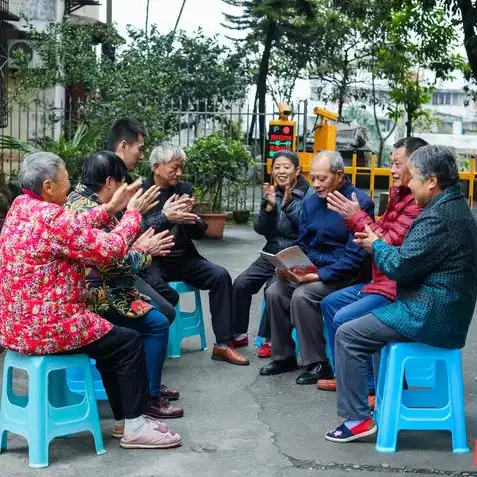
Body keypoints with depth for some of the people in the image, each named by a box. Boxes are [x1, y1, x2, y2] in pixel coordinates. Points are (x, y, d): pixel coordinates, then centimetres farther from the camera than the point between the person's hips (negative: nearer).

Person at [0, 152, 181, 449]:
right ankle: (135, 427, 11)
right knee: (129, 342, 2)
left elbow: (75, 229, 18)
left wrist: (111, 209, 11)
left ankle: (124, 415, 29)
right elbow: (110, 249, -18)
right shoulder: (52, 217, -22)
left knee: (109, 337, 24)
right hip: (43, 327, -10)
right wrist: (132, 214, -2)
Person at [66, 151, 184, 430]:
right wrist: (143, 250, -8)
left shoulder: (82, 200, 10)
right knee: (157, 323, -10)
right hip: (94, 296, -11)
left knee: (152, 310, 21)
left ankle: (152, 383, 27)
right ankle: (148, 398, -2)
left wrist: (140, 247, 2)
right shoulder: (89, 212, -22)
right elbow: (113, 264, -24)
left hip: (96, 289, 11)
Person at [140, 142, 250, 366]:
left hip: (183, 257, 5)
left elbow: (199, 232, 9)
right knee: (158, 290, -35)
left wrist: (189, 216, -13)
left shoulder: (184, 188, 10)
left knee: (221, 276, -15)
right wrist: (165, 217, -29)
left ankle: (223, 345, -9)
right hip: (153, 260, -5)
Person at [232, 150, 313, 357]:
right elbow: (261, 229, 4)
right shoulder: (273, 193, 9)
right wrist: (269, 206, -12)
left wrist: (289, 203, -26)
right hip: (272, 253, 6)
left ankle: (269, 339, -12)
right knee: (241, 283, -12)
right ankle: (239, 334, 5)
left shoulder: (308, 194, -7)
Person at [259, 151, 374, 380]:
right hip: (310, 268, 7)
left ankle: (318, 363, -14)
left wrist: (318, 276, -25)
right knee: (274, 292, -11)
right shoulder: (311, 202, 8)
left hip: (342, 275, -7)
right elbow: (302, 245, 15)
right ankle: (284, 357, 5)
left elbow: (355, 256, -19)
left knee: (302, 295, -28)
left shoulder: (360, 203, -15)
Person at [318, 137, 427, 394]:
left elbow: (389, 244, -25)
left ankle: (370, 387, -7)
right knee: (330, 303, 17)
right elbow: (381, 232, 10)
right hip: (382, 279, 11)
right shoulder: (400, 194, 10)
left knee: (344, 319, -21)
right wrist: (351, 216, -1)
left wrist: (357, 216, -18)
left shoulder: (420, 203, -23)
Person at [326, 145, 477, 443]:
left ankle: (357, 418, -4)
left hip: (430, 315, -11)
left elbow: (399, 266, -21)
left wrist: (376, 245, -2)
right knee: (374, 322, 31)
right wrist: (379, 244, 4)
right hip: (443, 308, 11)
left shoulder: (439, 217, -23)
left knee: (348, 336, -7)